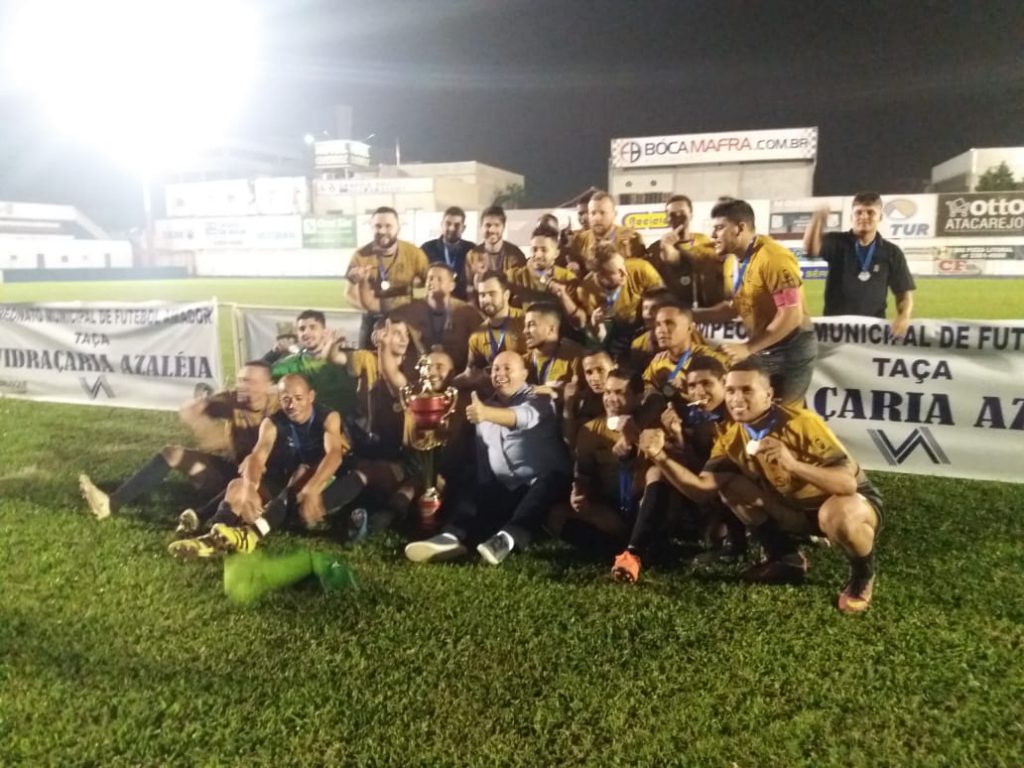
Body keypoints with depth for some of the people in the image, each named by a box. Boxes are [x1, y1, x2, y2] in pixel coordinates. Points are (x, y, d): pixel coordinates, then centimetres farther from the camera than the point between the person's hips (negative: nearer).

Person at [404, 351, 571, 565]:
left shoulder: (537, 399, -3)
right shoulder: (486, 405, 16)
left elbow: (525, 416, -28)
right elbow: (481, 455, 15)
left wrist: (487, 413, -46)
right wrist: (484, 491, 2)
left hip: (542, 485, -6)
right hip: (505, 489, 6)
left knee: (550, 482, -35)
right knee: (468, 492, -14)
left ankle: (507, 538, -54)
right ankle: (453, 537, -41)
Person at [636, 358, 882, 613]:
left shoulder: (802, 423, -29)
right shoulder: (731, 437, -12)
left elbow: (848, 483, -34)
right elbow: (702, 488, -17)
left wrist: (792, 464, -48)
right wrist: (660, 457, -30)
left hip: (855, 501, -5)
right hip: (796, 507, 6)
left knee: (837, 515, -40)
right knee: (730, 486, -11)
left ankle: (863, 574, -5)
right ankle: (786, 559, 7)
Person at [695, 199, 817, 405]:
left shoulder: (773, 258, -22)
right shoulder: (738, 261, 5)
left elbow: (791, 316, -26)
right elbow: (735, 306, 13)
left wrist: (747, 348, -24)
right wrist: (690, 315, 1)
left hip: (790, 351, -8)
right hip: (762, 351, 8)